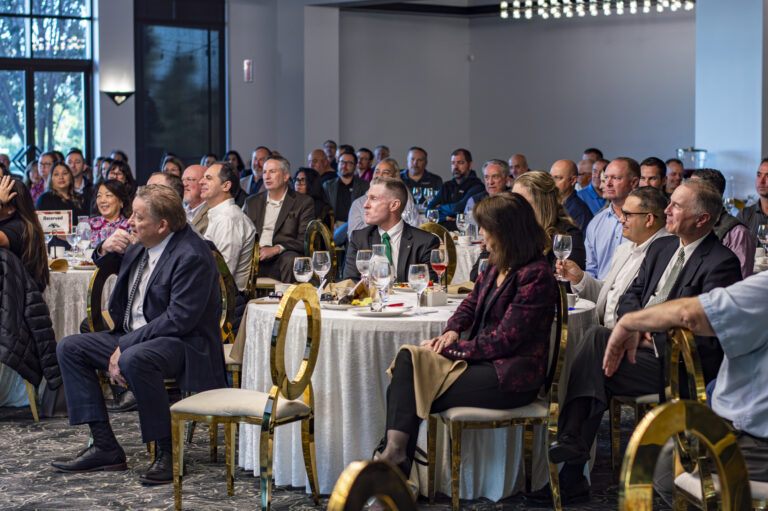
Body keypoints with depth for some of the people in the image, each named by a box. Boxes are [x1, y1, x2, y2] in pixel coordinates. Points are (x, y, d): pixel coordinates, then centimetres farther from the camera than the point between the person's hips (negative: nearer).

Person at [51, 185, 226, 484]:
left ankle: (166, 453, -23)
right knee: (69, 348, 1)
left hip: (183, 343, -10)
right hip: (134, 337, 10)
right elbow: (105, 263, 27)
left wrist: (124, 347, -25)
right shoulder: (143, 246, 6)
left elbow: (179, 320, -26)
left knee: (134, 360, -39)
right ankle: (104, 447, -3)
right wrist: (106, 250, 1)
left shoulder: (191, 256, -21)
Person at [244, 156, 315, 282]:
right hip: (254, 257, 2)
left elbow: (305, 241, 0)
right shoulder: (252, 202, 23)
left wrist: (276, 249, -15)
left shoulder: (304, 202, 9)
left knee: (290, 259, -37)